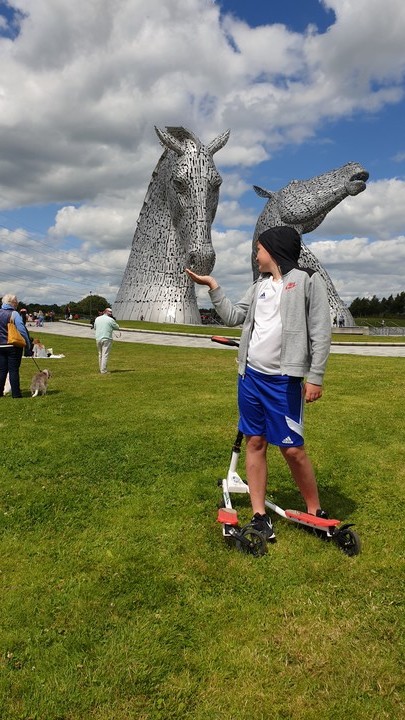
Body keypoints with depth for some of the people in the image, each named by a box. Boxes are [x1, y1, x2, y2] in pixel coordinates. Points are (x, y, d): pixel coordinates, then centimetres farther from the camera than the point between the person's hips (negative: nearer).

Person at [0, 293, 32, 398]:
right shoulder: (14, 314, -11)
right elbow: (22, 331, -14)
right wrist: (28, 347, -8)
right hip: (13, 346, -4)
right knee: (13, 370, 1)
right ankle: (16, 393, 5)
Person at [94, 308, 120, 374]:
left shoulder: (97, 319, 9)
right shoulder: (110, 320, -8)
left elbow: (95, 328, 21)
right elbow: (117, 327, 2)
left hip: (98, 338, 6)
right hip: (106, 339, -6)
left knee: (100, 354, 16)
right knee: (105, 354, -4)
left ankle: (101, 369, 22)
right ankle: (103, 371, -5)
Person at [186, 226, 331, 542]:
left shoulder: (308, 280, -3)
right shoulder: (259, 286, 16)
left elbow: (321, 333, -7)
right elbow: (233, 316, 18)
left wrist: (315, 377, -10)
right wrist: (213, 286, 15)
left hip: (284, 380, -6)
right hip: (250, 375, 6)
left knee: (293, 449, -3)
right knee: (255, 442, 7)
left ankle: (315, 511, 19)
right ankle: (259, 514, 16)